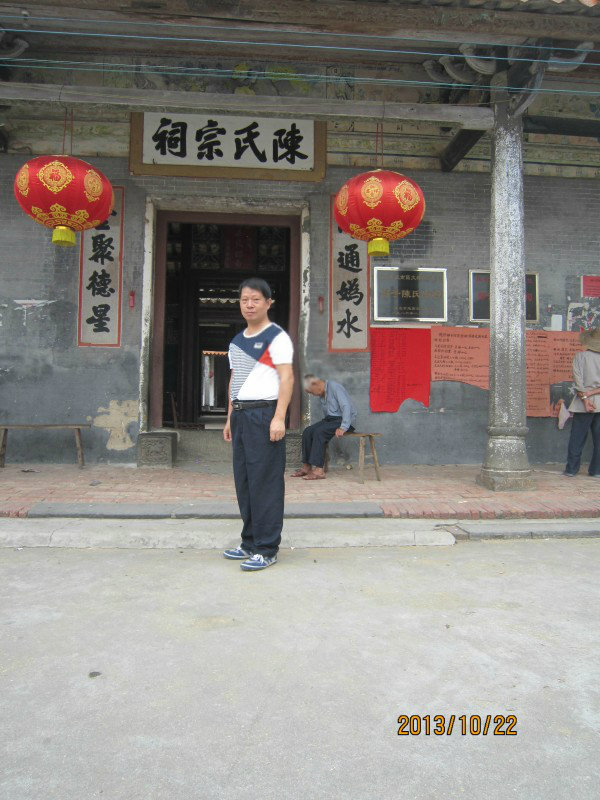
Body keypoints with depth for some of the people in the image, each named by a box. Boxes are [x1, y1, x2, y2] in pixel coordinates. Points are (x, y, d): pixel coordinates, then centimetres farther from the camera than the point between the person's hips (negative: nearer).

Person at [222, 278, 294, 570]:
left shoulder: (276, 337, -5)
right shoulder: (237, 341, 19)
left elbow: (287, 378, -12)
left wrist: (279, 417, -20)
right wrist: (230, 417, 20)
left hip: (264, 413, -8)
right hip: (241, 415, 8)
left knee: (265, 483, -6)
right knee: (243, 481, 12)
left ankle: (267, 549, 1)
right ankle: (250, 542, 23)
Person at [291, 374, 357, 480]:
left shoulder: (334, 387, -14)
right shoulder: (321, 394, 14)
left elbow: (346, 407, -22)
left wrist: (343, 428, -28)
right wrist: (324, 423, 0)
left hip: (343, 420, -8)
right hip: (330, 419, 8)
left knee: (319, 432, -29)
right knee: (307, 432, -11)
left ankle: (318, 470, -31)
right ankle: (306, 467, -9)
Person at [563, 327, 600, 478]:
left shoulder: (580, 356, -2)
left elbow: (578, 380, -10)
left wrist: (585, 397, -11)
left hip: (584, 404, -2)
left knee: (577, 438, 4)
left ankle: (571, 469, 6)